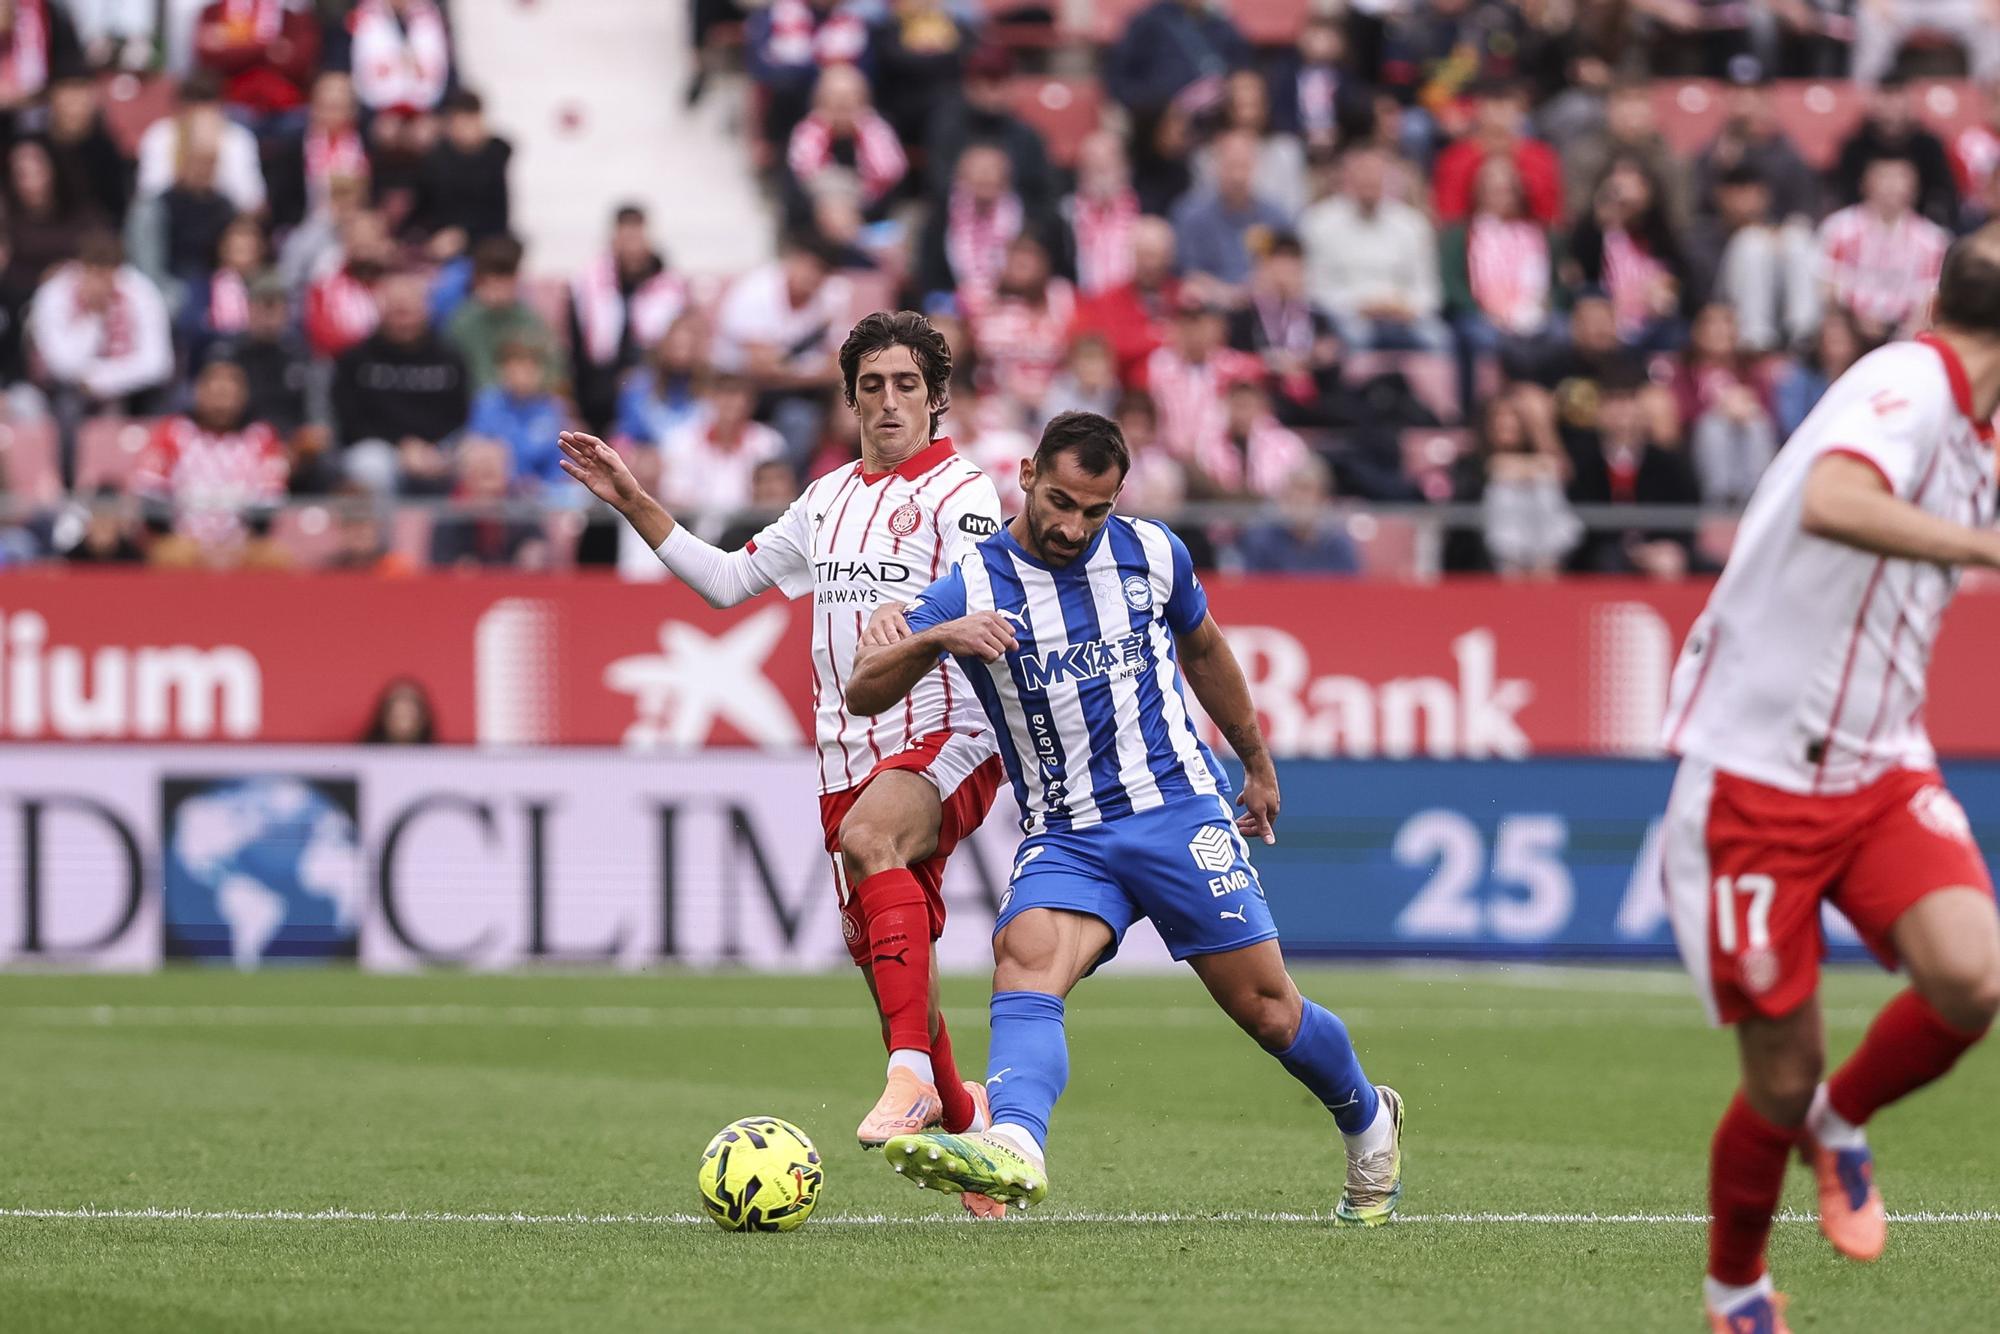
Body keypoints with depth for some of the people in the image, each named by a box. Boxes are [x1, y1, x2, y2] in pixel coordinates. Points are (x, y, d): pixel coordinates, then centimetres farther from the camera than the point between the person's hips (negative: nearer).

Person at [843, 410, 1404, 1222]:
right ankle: (1013, 1151, -53)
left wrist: (1257, 763, 30)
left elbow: (1203, 650, 21)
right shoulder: (973, 585, -5)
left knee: (1267, 1009, 1)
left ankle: (1369, 1124, 30)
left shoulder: (1151, 554, 2)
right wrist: (932, 638, -31)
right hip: (1064, 840, -1)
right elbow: (864, 695, -12)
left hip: (1179, 810, 1)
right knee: (1025, 960, -29)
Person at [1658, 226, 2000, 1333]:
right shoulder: (1907, 386, -17)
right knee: (1782, 1074, 0)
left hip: (1878, 772, 7)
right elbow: (1831, 503, -38)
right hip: (1756, 773, -7)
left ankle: (1842, 1121, 11)